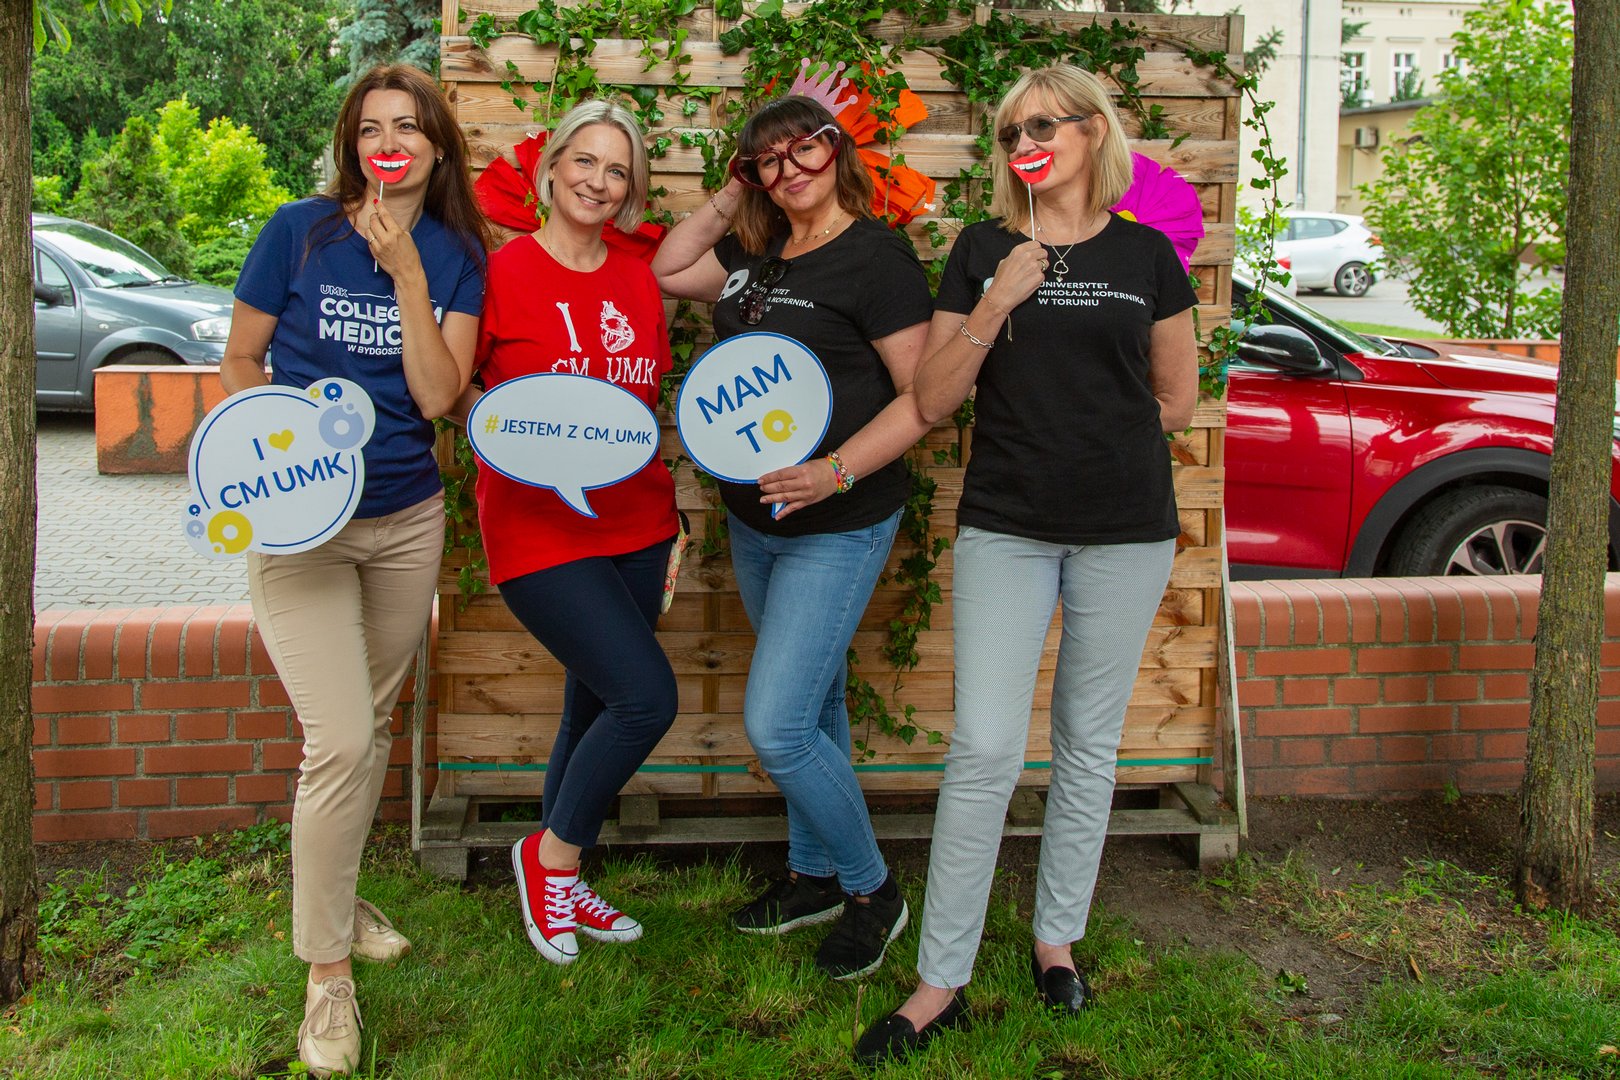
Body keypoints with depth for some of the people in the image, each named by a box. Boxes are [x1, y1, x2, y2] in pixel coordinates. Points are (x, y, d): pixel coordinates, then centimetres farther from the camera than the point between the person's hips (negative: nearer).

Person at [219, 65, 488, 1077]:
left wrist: (406, 273, -18)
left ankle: (338, 895, 38)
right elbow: (239, 361, 1)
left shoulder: (457, 256, 0)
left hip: (406, 518, 4)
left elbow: (437, 395, -11)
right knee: (340, 739, -12)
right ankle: (328, 973, 3)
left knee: (373, 726, 16)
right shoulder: (300, 231, -7)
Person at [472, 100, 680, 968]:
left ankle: (560, 885, 32)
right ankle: (550, 855, 9)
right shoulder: (502, 272, -7)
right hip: (539, 531, -6)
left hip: (635, 527, 6)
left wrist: (674, 517, 14)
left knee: (595, 709, 13)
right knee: (646, 696, -16)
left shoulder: (639, 282, 9)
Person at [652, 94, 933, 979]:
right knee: (813, 706, 19)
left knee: (776, 725, -11)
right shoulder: (757, 252, 9)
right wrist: (729, 197, 9)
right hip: (754, 518, 8)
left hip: (839, 526, -8)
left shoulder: (875, 256, -13)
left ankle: (872, 889, 10)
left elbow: (924, 396, -16)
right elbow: (666, 273, 17)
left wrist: (836, 473, -27)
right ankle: (814, 875, 34)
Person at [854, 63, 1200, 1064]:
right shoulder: (984, 250, 4)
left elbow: (1177, 398, 13)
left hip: (1124, 530, 1)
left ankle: (1057, 938, 28)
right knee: (985, 752, -6)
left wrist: (1096, 437, 5)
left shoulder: (1146, 255, 5)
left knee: (1088, 747, 10)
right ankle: (942, 983, 4)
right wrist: (996, 304, -13)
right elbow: (933, 400, -2)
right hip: (1005, 525, -1)